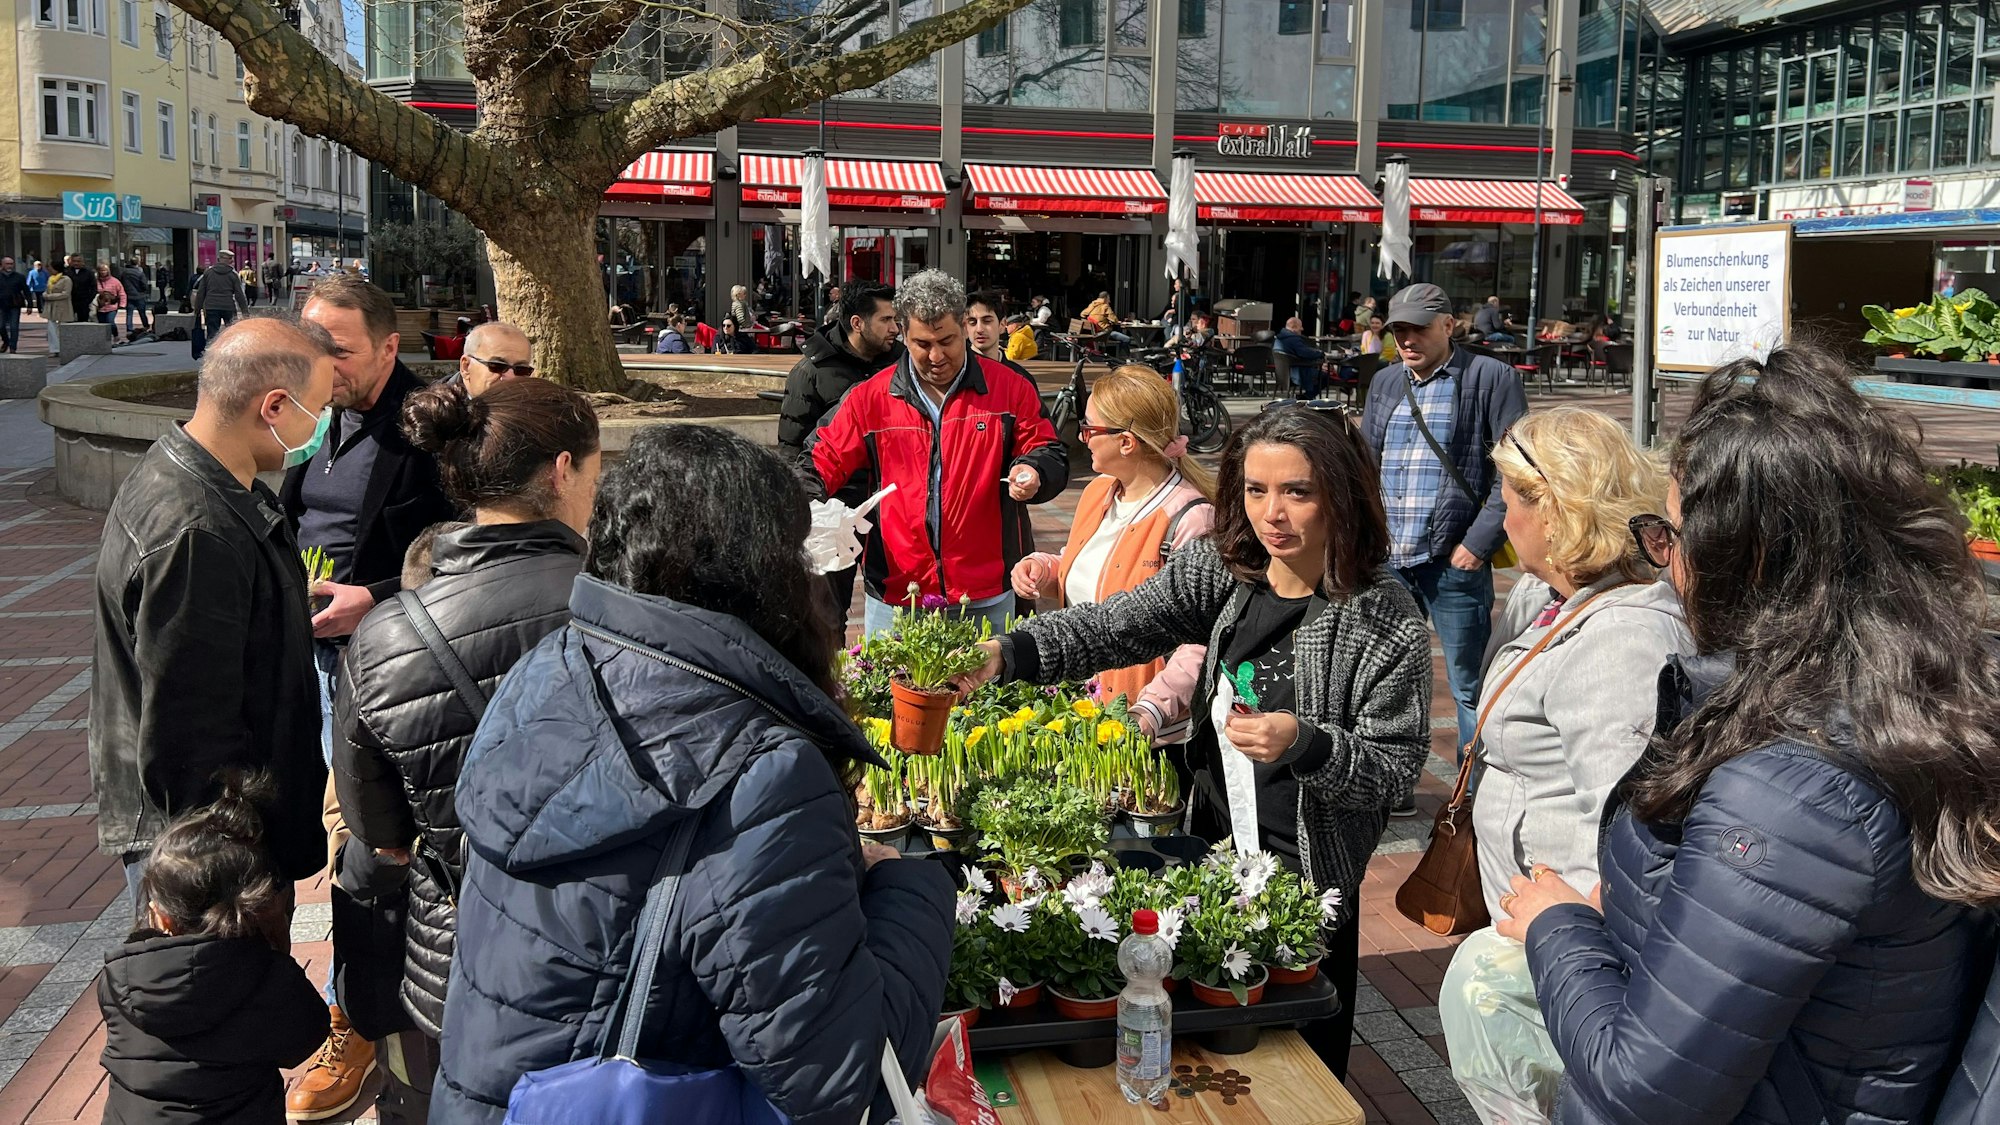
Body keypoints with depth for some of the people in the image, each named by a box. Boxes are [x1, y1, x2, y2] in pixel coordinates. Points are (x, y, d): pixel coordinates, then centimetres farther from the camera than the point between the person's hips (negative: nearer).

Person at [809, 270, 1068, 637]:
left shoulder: (1010, 389, 1)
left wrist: (1031, 472, -18)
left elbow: (1051, 457, 5)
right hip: (895, 593, 1)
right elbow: (826, 459, 6)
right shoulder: (871, 398, 3)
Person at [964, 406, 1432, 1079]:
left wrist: (1302, 744, -33)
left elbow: (1395, 769, -15)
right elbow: (1120, 627, -15)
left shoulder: (1385, 620, -18)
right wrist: (1008, 654, -29)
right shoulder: (1221, 570, -5)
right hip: (1213, 850, 5)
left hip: (1308, 874, -4)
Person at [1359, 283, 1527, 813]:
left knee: (1469, 687, 1)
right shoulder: (1385, 383, 15)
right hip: (1386, 560, 6)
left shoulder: (1492, 378, -3)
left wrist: (1479, 542, -12)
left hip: (1454, 560, -6)